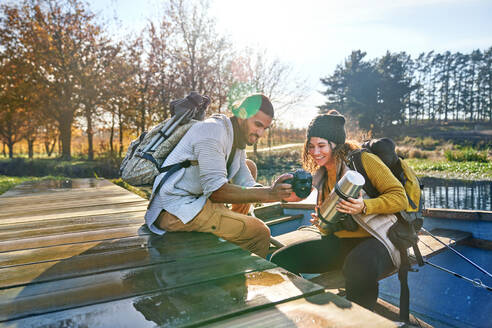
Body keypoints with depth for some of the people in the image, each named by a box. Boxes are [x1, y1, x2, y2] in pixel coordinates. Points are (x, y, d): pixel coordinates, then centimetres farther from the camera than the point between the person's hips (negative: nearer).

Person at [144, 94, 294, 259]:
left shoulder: (238, 141, 9)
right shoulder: (212, 130, -20)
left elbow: (245, 185, 2)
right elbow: (215, 190, -28)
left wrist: (282, 193, -14)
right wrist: (268, 194, -31)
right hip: (175, 212, -10)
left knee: (249, 167, 14)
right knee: (261, 233, -12)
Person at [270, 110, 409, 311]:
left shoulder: (364, 160, -7)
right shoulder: (322, 176, 13)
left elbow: (400, 197, -8)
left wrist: (364, 206, -25)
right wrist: (323, 223, 0)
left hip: (376, 239, -6)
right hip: (340, 241, 6)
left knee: (359, 267, -41)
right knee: (280, 260, -9)